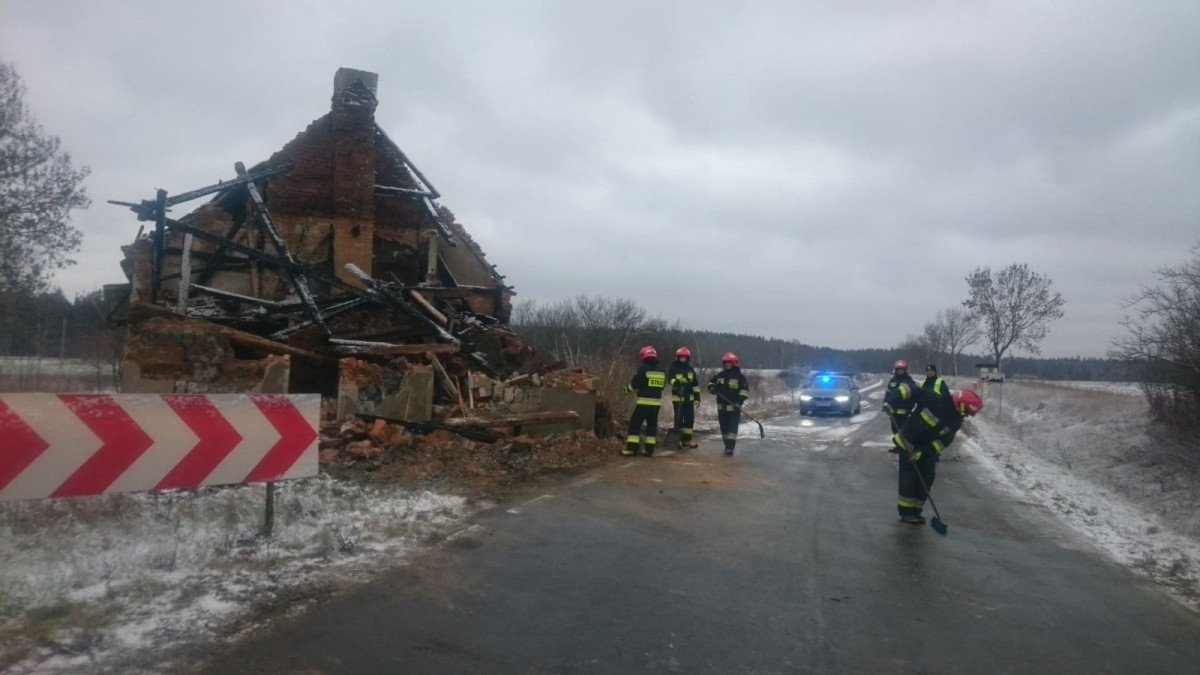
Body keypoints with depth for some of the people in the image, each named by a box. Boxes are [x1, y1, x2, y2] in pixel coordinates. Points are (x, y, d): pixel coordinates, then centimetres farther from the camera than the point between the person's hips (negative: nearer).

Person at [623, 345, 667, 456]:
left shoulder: (643, 369, -9)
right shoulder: (662, 371, 10)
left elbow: (634, 384, -6)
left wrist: (627, 389, 14)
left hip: (644, 401, -6)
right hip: (657, 402, 6)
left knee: (635, 424, 0)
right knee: (652, 425, 12)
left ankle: (631, 448, -5)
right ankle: (649, 449, 11)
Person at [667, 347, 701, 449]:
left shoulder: (691, 369, 13)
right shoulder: (673, 368, -2)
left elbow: (695, 384, 14)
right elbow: (670, 378, -20)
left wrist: (697, 396, 9)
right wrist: (676, 382, -42)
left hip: (689, 397, 5)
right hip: (677, 397, -5)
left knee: (690, 418, 4)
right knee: (679, 419, -3)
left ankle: (687, 439, 14)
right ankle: (678, 439, 5)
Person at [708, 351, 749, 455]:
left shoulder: (740, 376, -4)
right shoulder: (720, 375, 9)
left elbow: (745, 390, -7)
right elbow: (711, 382, 21)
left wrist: (739, 401, -19)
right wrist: (712, 388, -3)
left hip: (734, 407, -5)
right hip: (722, 406, 5)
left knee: (733, 426, -12)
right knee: (724, 427, 11)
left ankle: (730, 447, -18)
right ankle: (727, 446, 23)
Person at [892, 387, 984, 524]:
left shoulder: (956, 421, -11)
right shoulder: (932, 399, -28)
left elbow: (945, 441, -12)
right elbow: (913, 391, -17)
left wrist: (922, 452, -21)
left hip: (928, 447, 5)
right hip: (907, 441, -5)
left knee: (927, 477, 2)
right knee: (909, 476, -7)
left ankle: (915, 510, 13)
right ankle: (906, 511, 1)